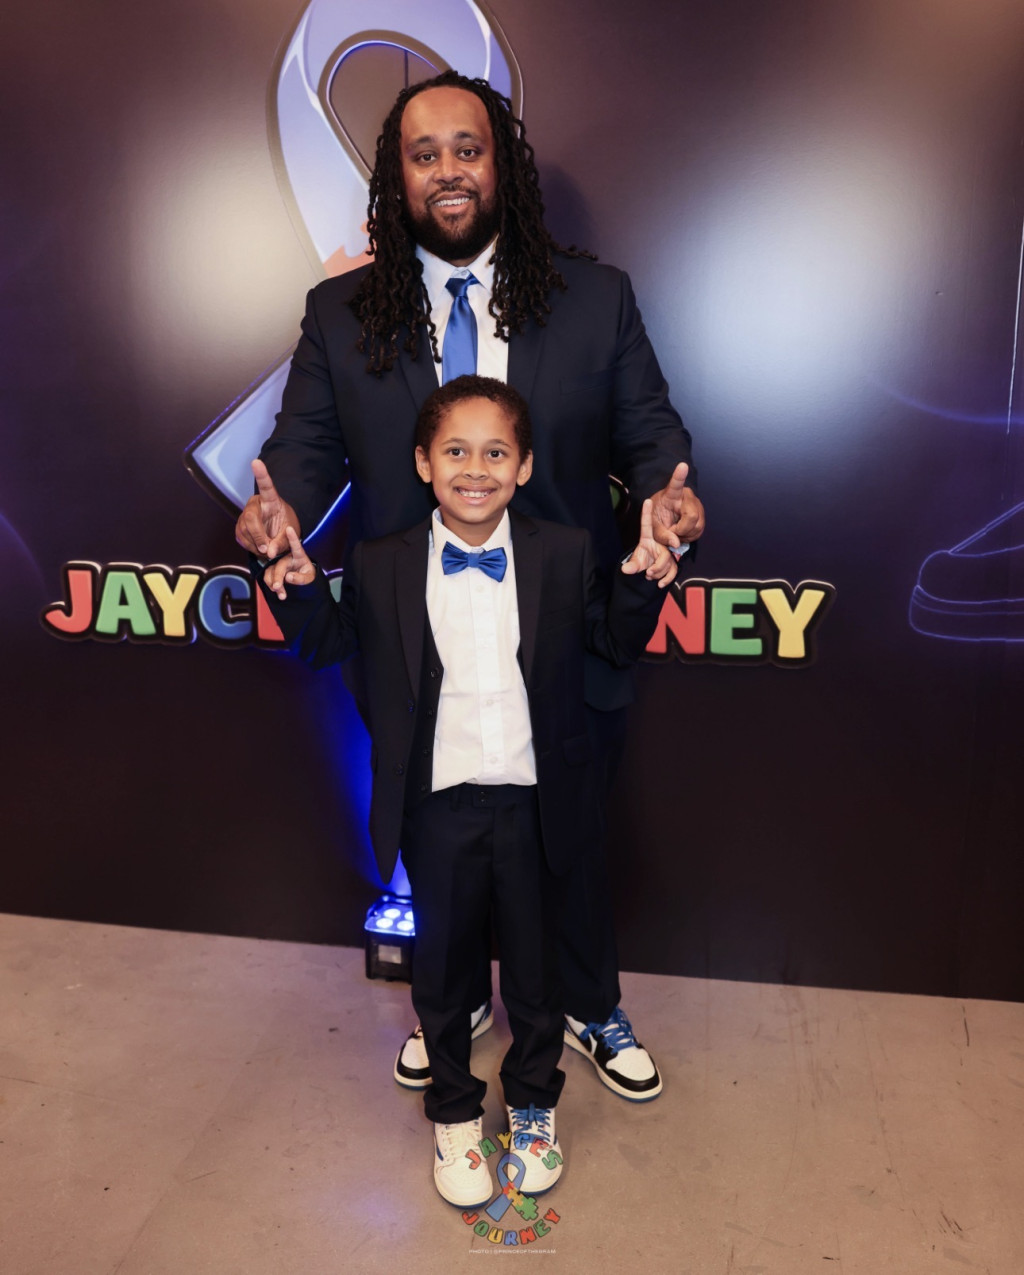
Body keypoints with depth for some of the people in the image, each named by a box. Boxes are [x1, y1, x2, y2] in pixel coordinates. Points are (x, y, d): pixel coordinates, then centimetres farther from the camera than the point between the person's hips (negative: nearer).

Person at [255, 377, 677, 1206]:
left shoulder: (564, 556, -5)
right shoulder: (380, 567, -5)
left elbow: (619, 644, 4)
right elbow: (327, 647, 7)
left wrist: (644, 582, -13)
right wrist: (300, 586, -11)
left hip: (533, 806, 0)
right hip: (437, 807, 0)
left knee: (535, 965, 19)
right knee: (443, 968, 18)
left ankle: (534, 1106, 46)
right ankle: (454, 1114, 43)